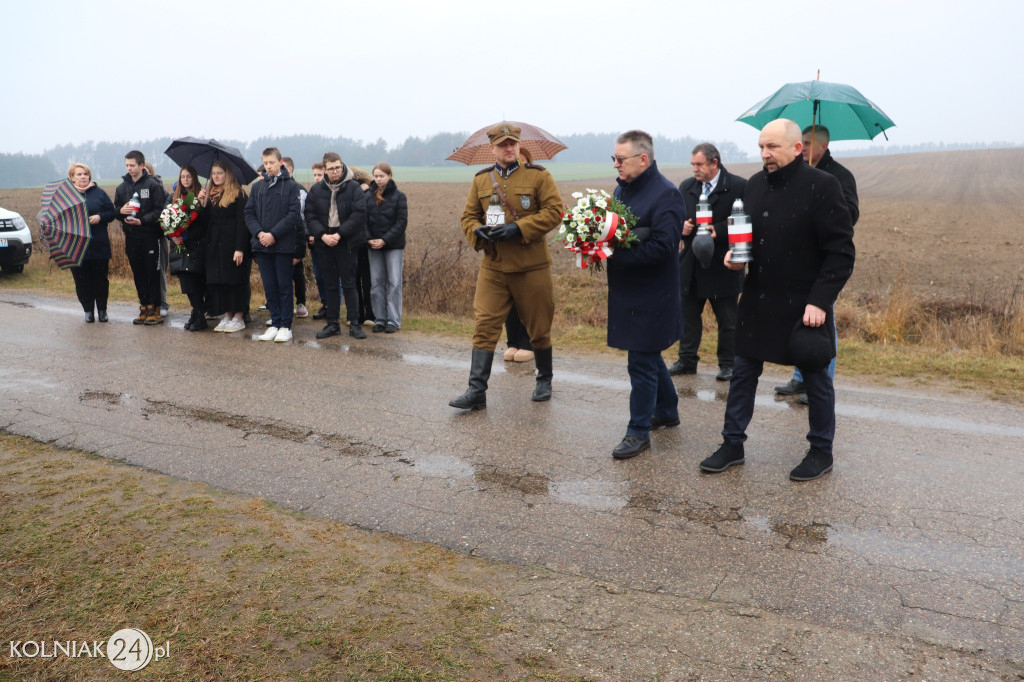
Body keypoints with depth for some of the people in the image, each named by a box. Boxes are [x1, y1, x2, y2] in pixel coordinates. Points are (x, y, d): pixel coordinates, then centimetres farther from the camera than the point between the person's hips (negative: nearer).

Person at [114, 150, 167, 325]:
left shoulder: (153, 185, -4)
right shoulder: (122, 187, 13)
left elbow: (160, 210, -9)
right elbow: (115, 209, 18)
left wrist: (142, 221, -19)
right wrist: (120, 211, -5)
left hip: (150, 235, -5)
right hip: (131, 237, 5)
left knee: (152, 273, -2)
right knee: (138, 274, 9)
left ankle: (154, 309, 4)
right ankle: (144, 308, 16)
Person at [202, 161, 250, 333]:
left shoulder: (237, 194, -6)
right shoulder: (210, 195, 14)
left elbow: (242, 222, -12)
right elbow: (206, 220, 12)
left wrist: (240, 248, -19)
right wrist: (203, 204, -6)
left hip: (232, 242, -7)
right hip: (214, 244, 7)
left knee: (235, 279, -2)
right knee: (217, 281, 7)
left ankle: (238, 318, 5)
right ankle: (226, 316, 15)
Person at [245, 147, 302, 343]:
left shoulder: (291, 186, -1)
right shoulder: (257, 186, 11)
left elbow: (294, 214, -9)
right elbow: (249, 213, 9)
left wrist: (274, 234, -15)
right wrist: (258, 232, -9)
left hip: (283, 244, -4)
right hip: (262, 245, 4)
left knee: (284, 286, 1)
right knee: (269, 286, 8)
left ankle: (285, 326, 7)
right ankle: (275, 324, 16)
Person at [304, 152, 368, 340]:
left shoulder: (353, 188, -3)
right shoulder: (316, 190, 7)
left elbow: (359, 215, -11)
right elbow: (310, 216, 4)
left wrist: (339, 234, -16)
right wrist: (323, 235, -11)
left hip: (347, 243, -3)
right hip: (324, 244, 3)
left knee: (349, 284, -1)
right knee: (330, 285, 9)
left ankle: (354, 324, 5)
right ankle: (332, 324, 16)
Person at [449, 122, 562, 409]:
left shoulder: (538, 175, -1)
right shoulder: (481, 180, 10)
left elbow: (554, 211, -9)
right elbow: (469, 216, 14)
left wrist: (519, 229, -20)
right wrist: (478, 232, -9)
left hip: (532, 266, -2)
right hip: (493, 267, 3)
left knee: (539, 328, 9)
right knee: (485, 325, -4)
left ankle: (544, 381, 30)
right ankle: (477, 390, -2)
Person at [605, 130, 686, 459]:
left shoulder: (666, 195, -16)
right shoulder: (622, 189, 12)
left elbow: (662, 246, -25)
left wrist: (616, 255, -25)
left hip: (650, 297, -9)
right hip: (627, 293, 9)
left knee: (642, 362, -1)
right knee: (648, 355, 20)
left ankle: (639, 431, 11)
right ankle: (667, 411, 39)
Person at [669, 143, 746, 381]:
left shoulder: (738, 186, -7)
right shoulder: (687, 186, 10)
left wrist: (718, 230, -24)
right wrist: (681, 225, -7)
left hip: (723, 266, -5)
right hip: (691, 265, 5)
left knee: (727, 319, 6)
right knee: (688, 314, 11)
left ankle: (727, 364, 18)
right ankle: (687, 360, 23)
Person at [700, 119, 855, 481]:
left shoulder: (822, 186, -13)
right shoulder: (755, 184, 6)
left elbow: (840, 252, -13)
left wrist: (820, 301, -20)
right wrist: (735, 253, -2)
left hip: (805, 304, -6)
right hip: (758, 299, 6)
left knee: (815, 377, 10)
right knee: (743, 372, 10)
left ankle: (821, 452, 27)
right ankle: (732, 445, 24)